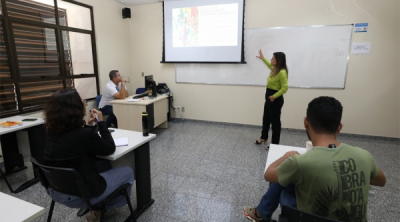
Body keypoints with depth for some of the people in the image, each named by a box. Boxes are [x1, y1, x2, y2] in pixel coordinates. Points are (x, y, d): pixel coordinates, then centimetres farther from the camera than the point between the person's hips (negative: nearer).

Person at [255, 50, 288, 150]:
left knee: (275, 121, 2)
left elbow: (284, 88, -25)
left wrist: (274, 96, -29)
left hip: (275, 99, -10)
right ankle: (263, 137, 39)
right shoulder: (275, 69, 7)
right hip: (269, 97, 10)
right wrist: (263, 58, 34)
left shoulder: (282, 72, -21)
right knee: (266, 118, 21)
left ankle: (275, 144, 16)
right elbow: (270, 65, 33)